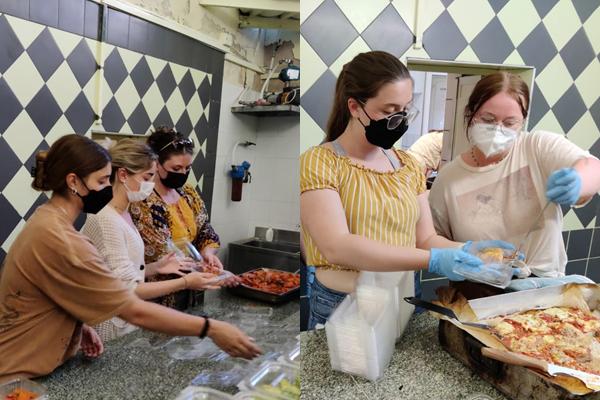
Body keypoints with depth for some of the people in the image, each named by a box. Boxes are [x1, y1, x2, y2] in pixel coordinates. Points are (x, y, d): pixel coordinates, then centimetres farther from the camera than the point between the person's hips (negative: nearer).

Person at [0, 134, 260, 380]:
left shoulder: (45, 221, 1)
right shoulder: (61, 242, -29)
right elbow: (136, 312, -28)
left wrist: (79, 325, -5)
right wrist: (211, 329, -25)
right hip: (22, 377, -9)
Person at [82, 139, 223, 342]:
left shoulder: (123, 215, 5)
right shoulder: (106, 220, -22)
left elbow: (126, 273, 9)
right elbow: (126, 290, -24)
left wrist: (155, 268, -3)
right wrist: (185, 282, -22)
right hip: (113, 327, -8)